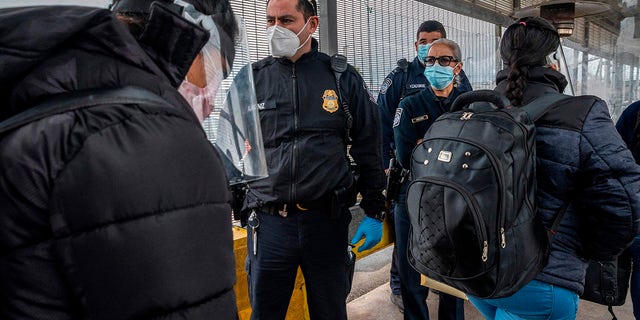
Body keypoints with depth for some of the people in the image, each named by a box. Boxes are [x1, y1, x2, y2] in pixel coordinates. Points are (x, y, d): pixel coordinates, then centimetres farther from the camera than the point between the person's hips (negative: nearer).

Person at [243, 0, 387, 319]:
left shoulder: (342, 77, 2)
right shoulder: (252, 79, 5)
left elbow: (368, 150, 5)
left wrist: (374, 213, 4)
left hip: (328, 219, 0)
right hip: (268, 221, 1)